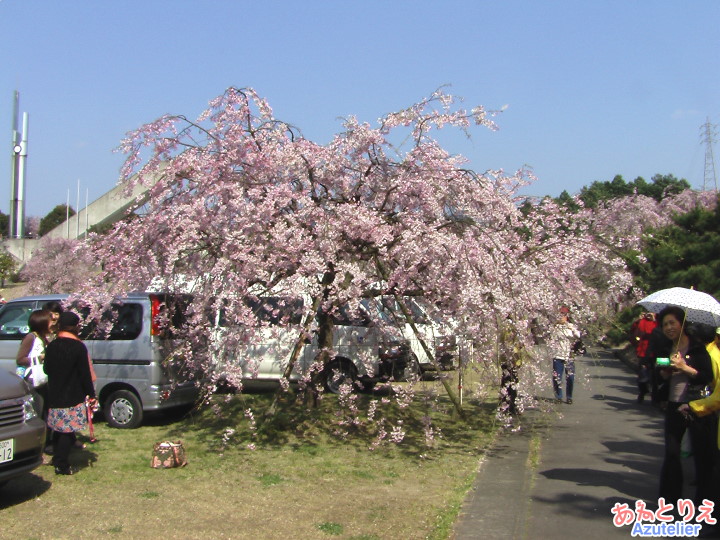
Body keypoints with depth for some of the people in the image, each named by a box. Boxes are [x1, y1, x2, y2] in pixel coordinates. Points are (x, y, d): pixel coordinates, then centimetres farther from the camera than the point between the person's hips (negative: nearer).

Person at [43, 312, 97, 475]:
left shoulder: (52, 346, 3)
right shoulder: (78, 347, -14)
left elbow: (46, 369, 11)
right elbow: (85, 374, -13)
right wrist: (91, 394, -5)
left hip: (54, 396, 6)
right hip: (72, 398, -6)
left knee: (58, 429, 19)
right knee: (68, 431, -1)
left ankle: (57, 458, 32)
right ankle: (62, 465, 1)